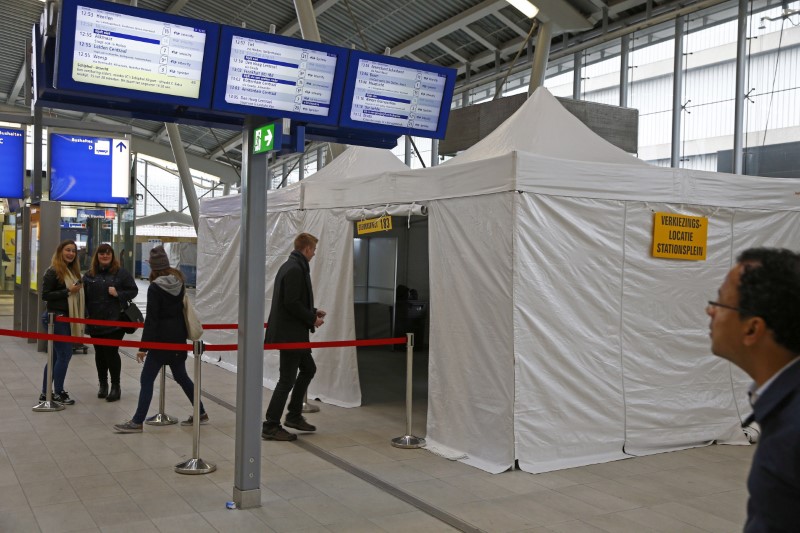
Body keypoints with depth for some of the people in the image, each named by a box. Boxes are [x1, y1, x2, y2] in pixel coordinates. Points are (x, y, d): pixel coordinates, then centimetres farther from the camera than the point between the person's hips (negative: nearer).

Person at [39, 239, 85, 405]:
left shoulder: (72, 271, 14)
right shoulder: (53, 272, -12)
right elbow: (45, 295, -17)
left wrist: (78, 289, 3)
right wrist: (68, 291, -21)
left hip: (66, 319, 9)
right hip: (57, 318, -9)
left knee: (56, 356, 12)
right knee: (65, 354, -6)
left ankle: (45, 393, 20)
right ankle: (58, 393, 4)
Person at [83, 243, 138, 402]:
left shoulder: (121, 273, 1)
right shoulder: (89, 275, 8)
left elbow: (133, 291, 1)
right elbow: (84, 296, 6)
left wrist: (118, 294, -16)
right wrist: (85, 316, -3)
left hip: (115, 322, -3)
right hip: (95, 322, 3)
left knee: (111, 353, -5)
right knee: (99, 354, 11)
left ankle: (115, 387, 6)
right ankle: (102, 384, 25)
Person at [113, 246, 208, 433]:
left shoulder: (155, 287, -14)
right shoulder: (179, 282, 4)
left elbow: (151, 319, -16)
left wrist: (143, 346, -14)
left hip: (162, 339, -7)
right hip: (179, 338, 7)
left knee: (147, 379, 0)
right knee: (181, 376, 18)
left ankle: (137, 422, 2)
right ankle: (200, 413, 23)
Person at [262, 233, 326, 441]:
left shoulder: (290, 266, 13)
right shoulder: (296, 269, -18)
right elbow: (292, 303, -24)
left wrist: (313, 312, 16)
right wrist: (312, 319, -12)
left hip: (292, 332, 11)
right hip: (290, 334, -11)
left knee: (308, 369, 20)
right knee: (287, 379, -3)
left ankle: (294, 415, 26)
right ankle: (271, 426, 6)